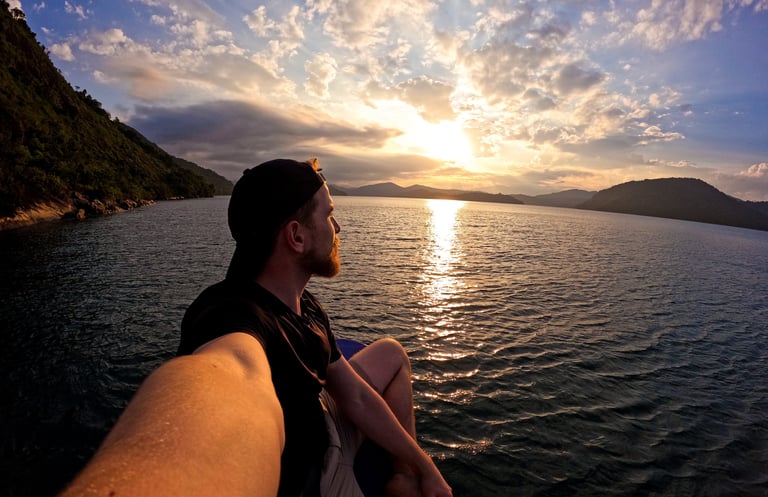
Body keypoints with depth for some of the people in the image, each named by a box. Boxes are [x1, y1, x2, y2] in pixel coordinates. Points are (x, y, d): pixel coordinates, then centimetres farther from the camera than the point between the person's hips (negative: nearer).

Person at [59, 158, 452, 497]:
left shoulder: (303, 307, -8)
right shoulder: (234, 320, -32)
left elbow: (356, 397, -1)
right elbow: (237, 372, -58)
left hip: (320, 447, 7)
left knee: (390, 354, 13)